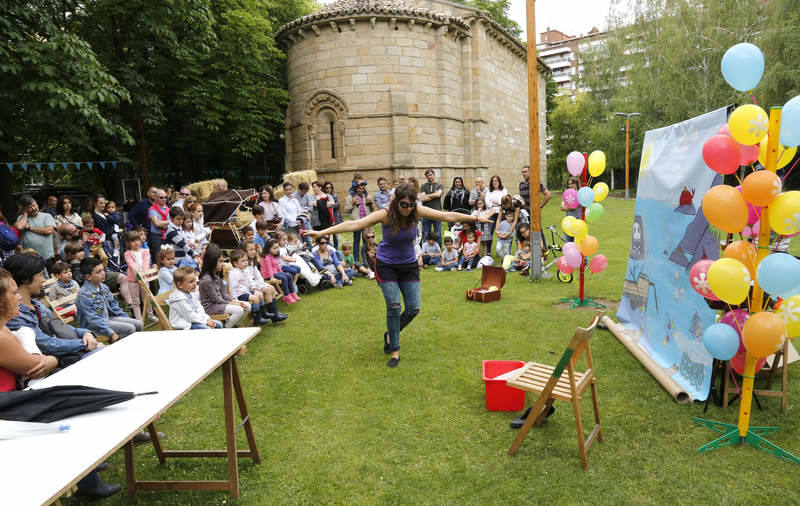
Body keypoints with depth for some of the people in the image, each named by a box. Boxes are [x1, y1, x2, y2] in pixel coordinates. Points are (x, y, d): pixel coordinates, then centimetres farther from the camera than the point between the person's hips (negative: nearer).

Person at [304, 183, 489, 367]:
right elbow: (355, 224, -32)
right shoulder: (385, 215, -23)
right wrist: (322, 232, -40)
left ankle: (390, 334, 29)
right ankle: (395, 351, 5)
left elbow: (448, 216, -8)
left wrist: (477, 218, -3)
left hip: (409, 265, 4)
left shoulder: (418, 212, -15)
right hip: (387, 265, -3)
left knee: (413, 309, 1)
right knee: (394, 307, -11)